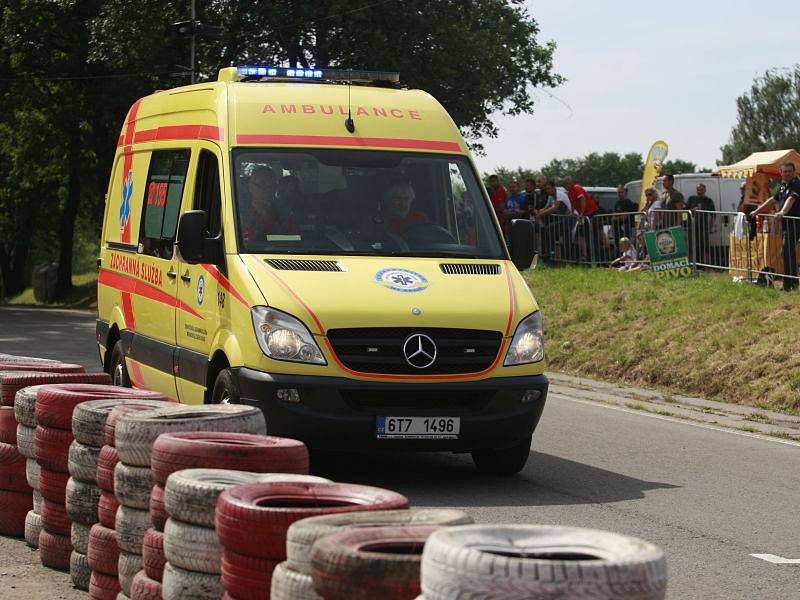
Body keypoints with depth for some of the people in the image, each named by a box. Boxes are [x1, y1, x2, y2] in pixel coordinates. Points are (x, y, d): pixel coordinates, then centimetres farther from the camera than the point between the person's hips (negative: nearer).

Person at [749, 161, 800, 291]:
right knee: (789, 254, 12)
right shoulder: (783, 186, 17)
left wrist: (782, 212, -47)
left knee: (787, 253, -12)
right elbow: (773, 200, 28)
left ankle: (788, 285, -11)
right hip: (785, 223, 9)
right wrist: (757, 211, 29)